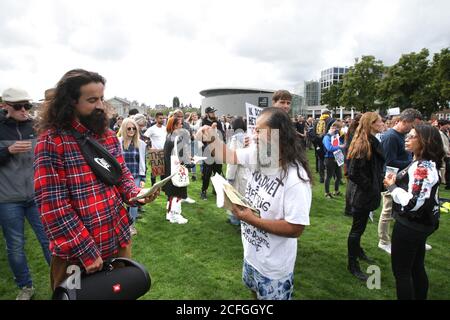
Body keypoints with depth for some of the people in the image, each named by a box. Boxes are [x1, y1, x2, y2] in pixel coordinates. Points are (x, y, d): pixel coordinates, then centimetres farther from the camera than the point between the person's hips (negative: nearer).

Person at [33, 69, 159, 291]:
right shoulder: (51, 140, -16)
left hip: (119, 239, 6)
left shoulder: (108, 135, 3)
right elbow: (52, 204, -19)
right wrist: (86, 251, -19)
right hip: (77, 252, -5)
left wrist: (135, 194, -11)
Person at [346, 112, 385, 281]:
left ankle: (357, 250, 45)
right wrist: (370, 186, -18)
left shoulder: (372, 142, 7)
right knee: (357, 228, 2)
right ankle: (353, 265, 16)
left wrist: (377, 185, 8)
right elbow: (353, 172, -27)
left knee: (359, 226, 25)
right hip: (361, 194, -9)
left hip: (366, 193, 9)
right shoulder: (362, 145, -23)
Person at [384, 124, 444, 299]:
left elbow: (413, 203, -29)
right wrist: (397, 180, 3)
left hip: (410, 226, -10)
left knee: (401, 270, 4)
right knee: (417, 267, 22)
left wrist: (392, 186, -17)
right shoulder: (425, 164, 9)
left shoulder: (423, 168, -23)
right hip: (421, 223, 10)